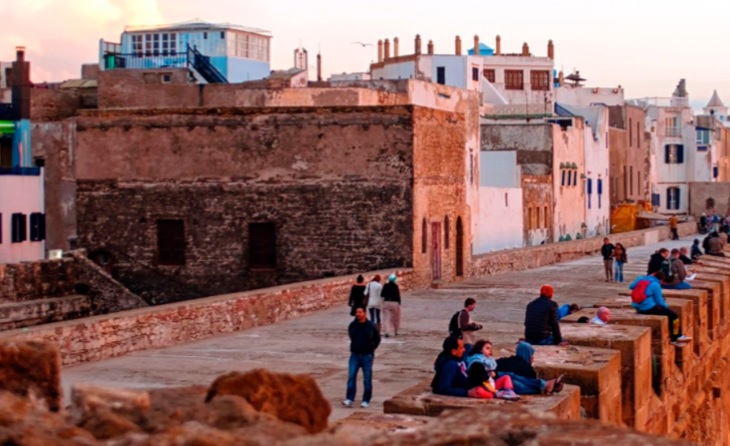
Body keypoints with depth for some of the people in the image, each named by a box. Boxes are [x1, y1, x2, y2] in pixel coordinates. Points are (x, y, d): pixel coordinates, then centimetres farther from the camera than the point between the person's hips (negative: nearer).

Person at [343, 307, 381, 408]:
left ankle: (366, 400, 13)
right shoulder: (352, 326, 1)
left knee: (367, 379, 4)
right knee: (351, 377, -8)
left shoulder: (371, 326, -5)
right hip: (355, 355, 2)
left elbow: (377, 339, 8)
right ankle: (350, 399, -7)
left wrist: (371, 349, 3)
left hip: (367, 356, -2)